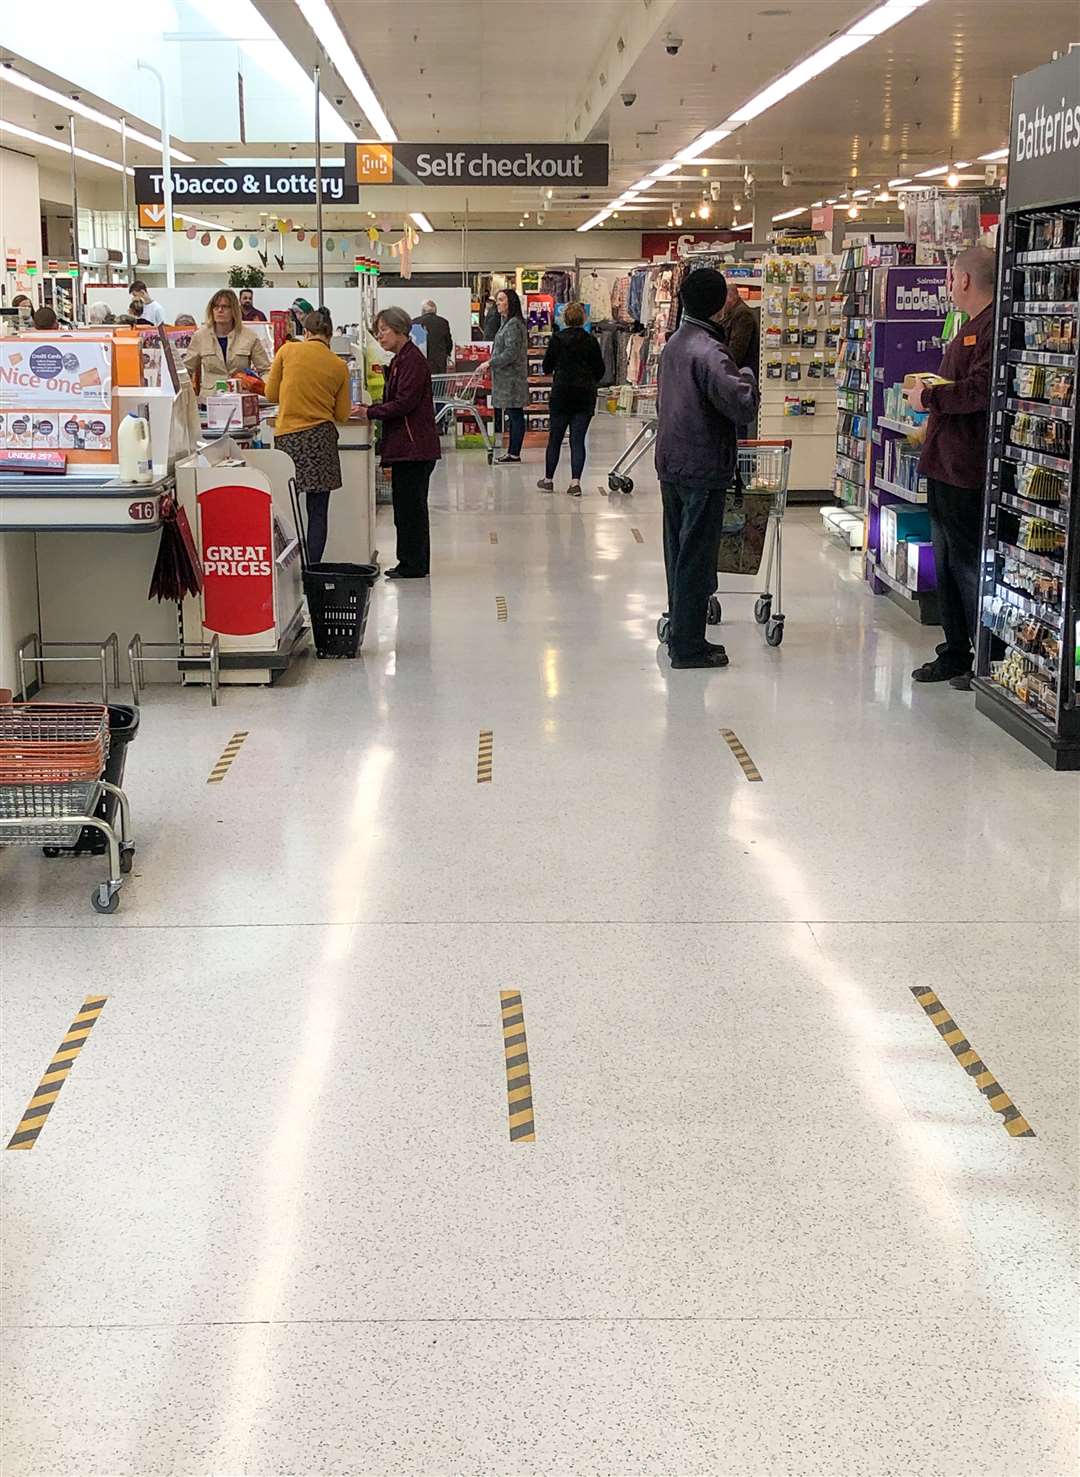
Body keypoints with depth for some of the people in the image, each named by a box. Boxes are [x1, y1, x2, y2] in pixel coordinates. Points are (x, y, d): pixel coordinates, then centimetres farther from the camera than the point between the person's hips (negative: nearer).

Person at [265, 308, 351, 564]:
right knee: (318, 512, 4)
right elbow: (342, 414, 8)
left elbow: (271, 394, 7)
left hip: (287, 437, 0)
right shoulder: (339, 366, 4)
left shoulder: (287, 351, 0)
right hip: (321, 438, 1)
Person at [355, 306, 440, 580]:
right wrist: (369, 409, 8)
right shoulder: (399, 360, 18)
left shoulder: (413, 360, -13)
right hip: (407, 446, 10)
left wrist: (370, 413, -15)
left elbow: (404, 402, -19)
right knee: (406, 505, 13)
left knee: (410, 505, -5)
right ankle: (414, 564, 19)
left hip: (414, 446, -10)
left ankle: (414, 565, 0)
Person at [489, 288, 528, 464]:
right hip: (506, 378, 10)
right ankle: (512, 452, 16)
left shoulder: (513, 324, -15)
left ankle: (514, 454, -3)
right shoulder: (507, 322, 16)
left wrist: (490, 363, -18)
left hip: (512, 378, -10)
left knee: (515, 415, -6)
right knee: (513, 416, 12)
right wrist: (492, 362, 16)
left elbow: (511, 353, -21)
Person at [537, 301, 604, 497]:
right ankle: (575, 481, -6)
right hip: (586, 396, 1)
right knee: (578, 439, 2)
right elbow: (600, 371, 4)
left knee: (555, 438, 10)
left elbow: (547, 367, 0)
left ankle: (548, 479, 18)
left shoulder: (557, 339, -6)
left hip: (562, 394, -1)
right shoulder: (591, 341, -1)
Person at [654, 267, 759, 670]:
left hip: (671, 466, 9)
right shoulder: (708, 350, -19)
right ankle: (688, 647, 3)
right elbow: (742, 407, -25)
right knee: (697, 558, -2)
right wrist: (747, 377, -6)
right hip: (702, 469, -9)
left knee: (679, 553, 15)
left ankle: (681, 635, 23)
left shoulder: (674, 343, 10)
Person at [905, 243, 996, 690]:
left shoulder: (994, 326, -17)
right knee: (946, 564, 16)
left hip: (967, 468, -11)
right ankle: (955, 654, 26)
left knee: (969, 566, -3)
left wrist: (930, 397, -13)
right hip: (944, 463, 11)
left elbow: (981, 390, -26)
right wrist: (929, 394, 6)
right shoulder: (970, 326, 18)